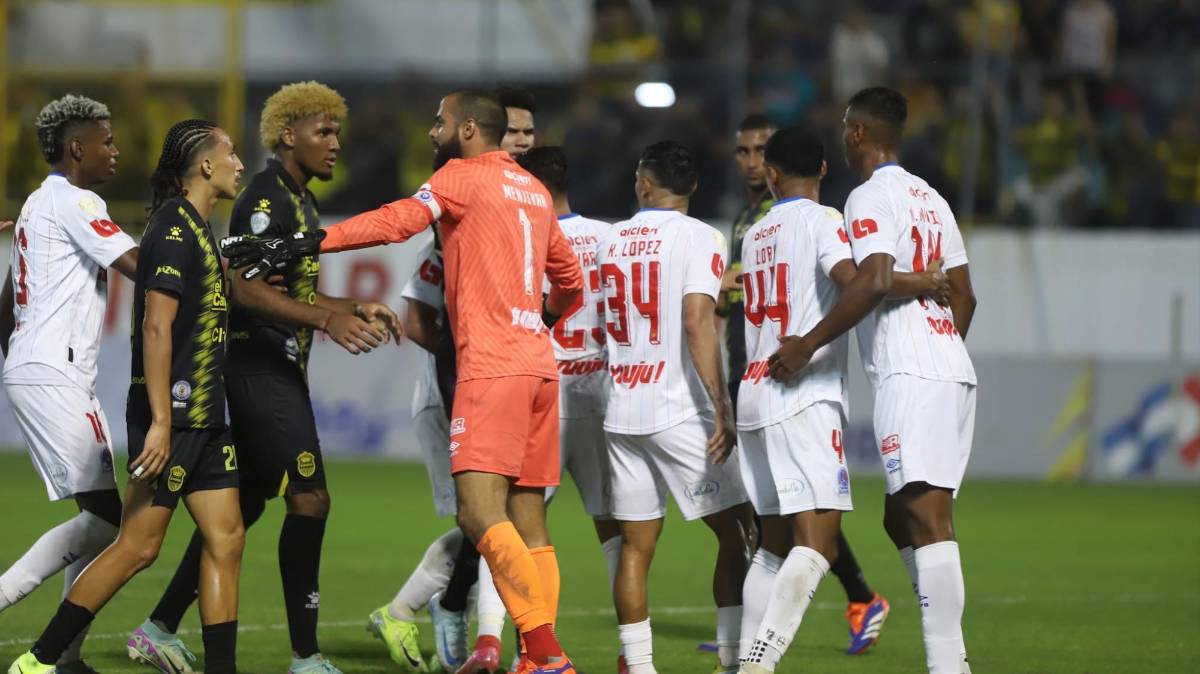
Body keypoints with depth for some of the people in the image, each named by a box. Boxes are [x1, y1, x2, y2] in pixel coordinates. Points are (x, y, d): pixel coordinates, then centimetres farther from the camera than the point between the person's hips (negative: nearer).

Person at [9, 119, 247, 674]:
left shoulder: (199, 231, 15)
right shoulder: (174, 230, -14)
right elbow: (156, 327, -21)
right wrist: (160, 422, -25)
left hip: (204, 418, 9)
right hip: (171, 417, -9)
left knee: (226, 540, 3)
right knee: (138, 546, -6)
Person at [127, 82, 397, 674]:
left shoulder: (300, 201, 18)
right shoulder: (266, 198, -14)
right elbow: (245, 289, -24)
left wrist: (355, 310, 12)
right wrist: (327, 320, -30)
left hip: (278, 369, 11)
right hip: (262, 365, -11)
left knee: (243, 504, 14)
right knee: (309, 499, -13)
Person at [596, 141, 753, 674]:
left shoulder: (610, 242, 10)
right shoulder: (698, 238, -6)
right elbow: (697, 322, -17)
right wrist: (721, 409, -20)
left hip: (621, 412, 5)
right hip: (679, 412, -5)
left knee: (635, 545, 7)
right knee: (734, 533, 3)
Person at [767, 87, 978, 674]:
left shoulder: (871, 198, -7)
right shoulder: (931, 199, 21)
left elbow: (872, 281, -20)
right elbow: (963, 296, 24)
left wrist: (809, 344, -15)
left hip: (908, 377, -9)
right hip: (952, 370, 9)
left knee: (927, 519, -14)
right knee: (902, 519, 12)